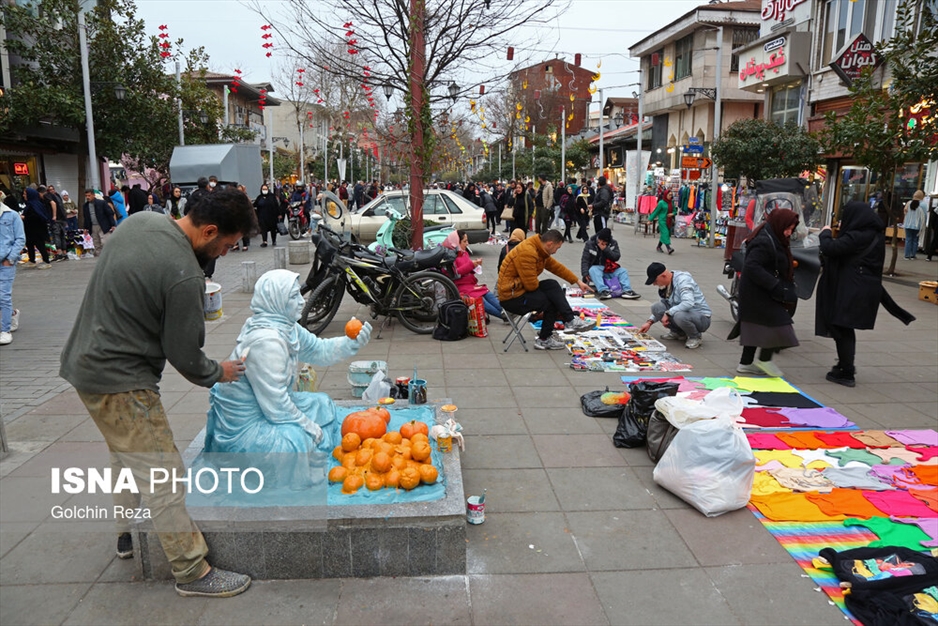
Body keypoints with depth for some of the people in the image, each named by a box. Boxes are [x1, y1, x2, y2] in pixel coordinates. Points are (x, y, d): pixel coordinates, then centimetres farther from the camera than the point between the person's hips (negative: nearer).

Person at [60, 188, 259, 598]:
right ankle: (192, 572, 8)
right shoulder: (183, 276, -27)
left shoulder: (140, 220, -1)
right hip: (119, 382, -10)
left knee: (127, 456, 26)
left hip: (86, 360, 10)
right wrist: (218, 373, 1)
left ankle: (128, 536, 44)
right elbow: (184, 354, -18)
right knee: (162, 475, -3)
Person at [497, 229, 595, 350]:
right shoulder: (527, 252, -25)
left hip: (522, 288, 9)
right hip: (511, 296, -9)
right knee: (551, 302, -6)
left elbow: (557, 267, 17)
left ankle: (570, 321, -6)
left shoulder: (540, 250, 6)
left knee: (552, 285, -4)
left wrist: (578, 281, 19)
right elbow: (531, 284, -25)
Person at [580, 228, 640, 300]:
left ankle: (627, 291, -39)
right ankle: (603, 291, -55)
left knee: (623, 271, -19)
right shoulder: (590, 244, -4)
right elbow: (585, 260, -7)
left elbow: (617, 257, -8)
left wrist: (605, 249, -20)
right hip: (596, 268, -3)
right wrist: (585, 274, -20)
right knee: (593, 270, -37)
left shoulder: (613, 243, 2)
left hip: (609, 269, 3)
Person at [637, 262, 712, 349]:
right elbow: (662, 307, 17)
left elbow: (688, 303, -37)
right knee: (656, 307, -11)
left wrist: (668, 313, -30)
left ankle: (696, 337, -7)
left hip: (701, 317, -8)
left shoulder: (683, 279, -22)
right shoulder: (665, 286, 3)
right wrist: (649, 322, 4)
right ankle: (679, 333, 8)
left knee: (679, 316, -39)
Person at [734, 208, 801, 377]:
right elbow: (752, 266, -29)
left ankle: (746, 363, 19)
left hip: (760, 293, 11)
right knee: (776, 322, -6)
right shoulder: (764, 242, -21)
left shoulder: (773, 239, 13)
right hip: (759, 293, -11)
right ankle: (764, 359, 8)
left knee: (757, 327, 13)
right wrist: (775, 286, -29)